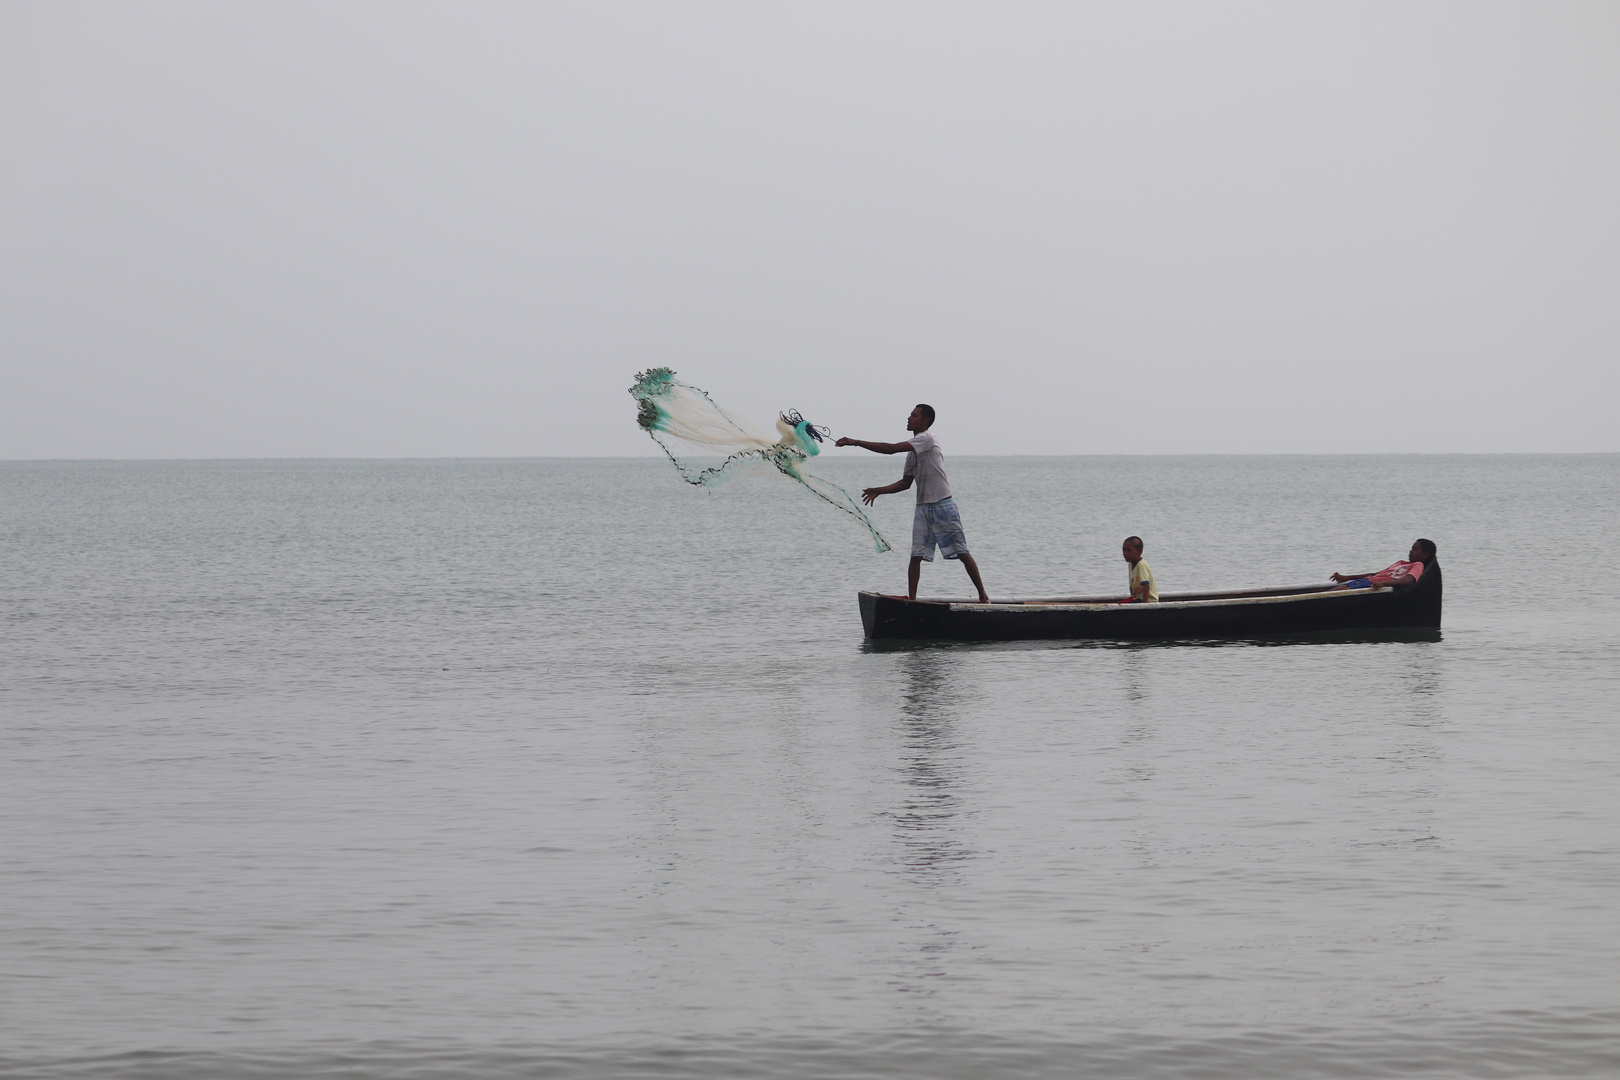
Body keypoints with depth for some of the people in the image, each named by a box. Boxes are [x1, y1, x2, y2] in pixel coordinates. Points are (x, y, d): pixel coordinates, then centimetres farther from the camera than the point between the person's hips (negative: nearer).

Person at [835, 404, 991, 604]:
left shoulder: (927, 438, -11)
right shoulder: (912, 451, 14)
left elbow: (891, 448, -20)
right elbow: (906, 482, 22)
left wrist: (856, 442, -17)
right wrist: (878, 491, 11)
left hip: (942, 505, -8)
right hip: (922, 507, 8)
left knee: (962, 553, -4)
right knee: (916, 555, -1)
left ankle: (983, 595, 2)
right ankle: (912, 600, 0)